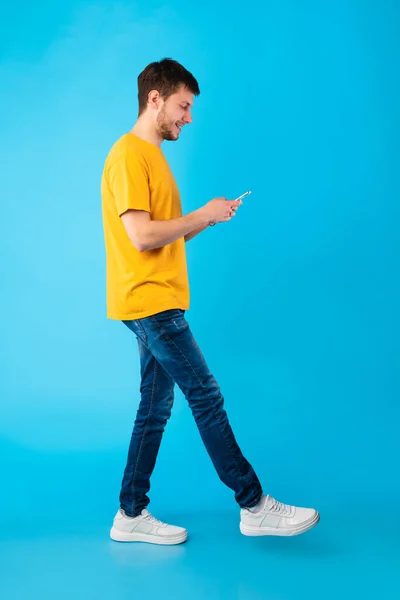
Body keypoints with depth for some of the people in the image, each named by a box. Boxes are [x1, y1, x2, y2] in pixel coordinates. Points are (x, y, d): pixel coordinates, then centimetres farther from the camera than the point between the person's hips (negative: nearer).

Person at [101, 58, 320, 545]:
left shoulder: (151, 155, 20)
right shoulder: (129, 155, -11)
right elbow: (141, 236, -21)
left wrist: (206, 219, 6)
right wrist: (203, 214, -11)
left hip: (158, 303, 10)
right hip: (150, 302, -10)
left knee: (156, 407, 10)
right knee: (206, 397, -5)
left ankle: (131, 515, 18)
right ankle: (254, 505, 4)